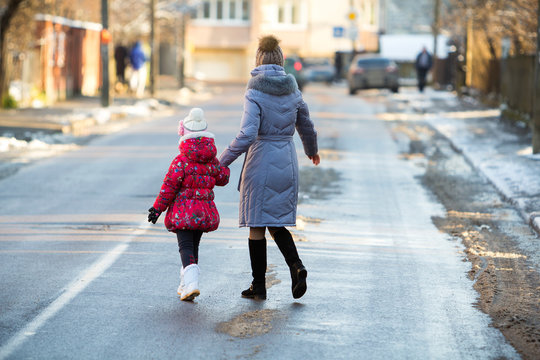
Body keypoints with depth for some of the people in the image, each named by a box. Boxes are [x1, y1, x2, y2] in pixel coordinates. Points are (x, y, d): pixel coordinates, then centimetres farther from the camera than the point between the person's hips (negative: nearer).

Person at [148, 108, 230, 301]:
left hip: (183, 210, -5)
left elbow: (169, 186, -12)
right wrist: (223, 166, 33)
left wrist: (157, 208, -6)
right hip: (205, 211, 5)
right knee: (194, 245, 16)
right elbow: (222, 178, 15)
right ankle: (185, 285, 22)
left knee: (186, 246, -6)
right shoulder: (212, 160, 3)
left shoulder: (181, 161, -12)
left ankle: (191, 283, -25)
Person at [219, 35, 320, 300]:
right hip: (287, 161, 5)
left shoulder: (255, 94, -13)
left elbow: (247, 135, -23)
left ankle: (259, 286, 11)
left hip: (261, 161, -5)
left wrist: (223, 160, -13)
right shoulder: (293, 92, 4)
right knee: (277, 224, 16)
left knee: (257, 225, 6)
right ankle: (296, 266, -7)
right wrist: (312, 150, 38)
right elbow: (306, 126, 18)